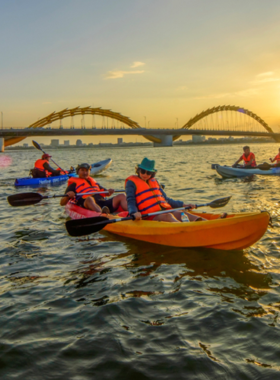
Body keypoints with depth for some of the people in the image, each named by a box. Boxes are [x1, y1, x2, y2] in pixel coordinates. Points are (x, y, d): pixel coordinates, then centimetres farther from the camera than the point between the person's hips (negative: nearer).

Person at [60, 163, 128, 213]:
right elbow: (62, 203, 7)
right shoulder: (74, 184, 17)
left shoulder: (93, 182, 36)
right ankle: (102, 214, -69)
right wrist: (68, 195, -16)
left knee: (121, 196, -12)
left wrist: (109, 191, 9)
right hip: (88, 206, -6)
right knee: (89, 198, -39)